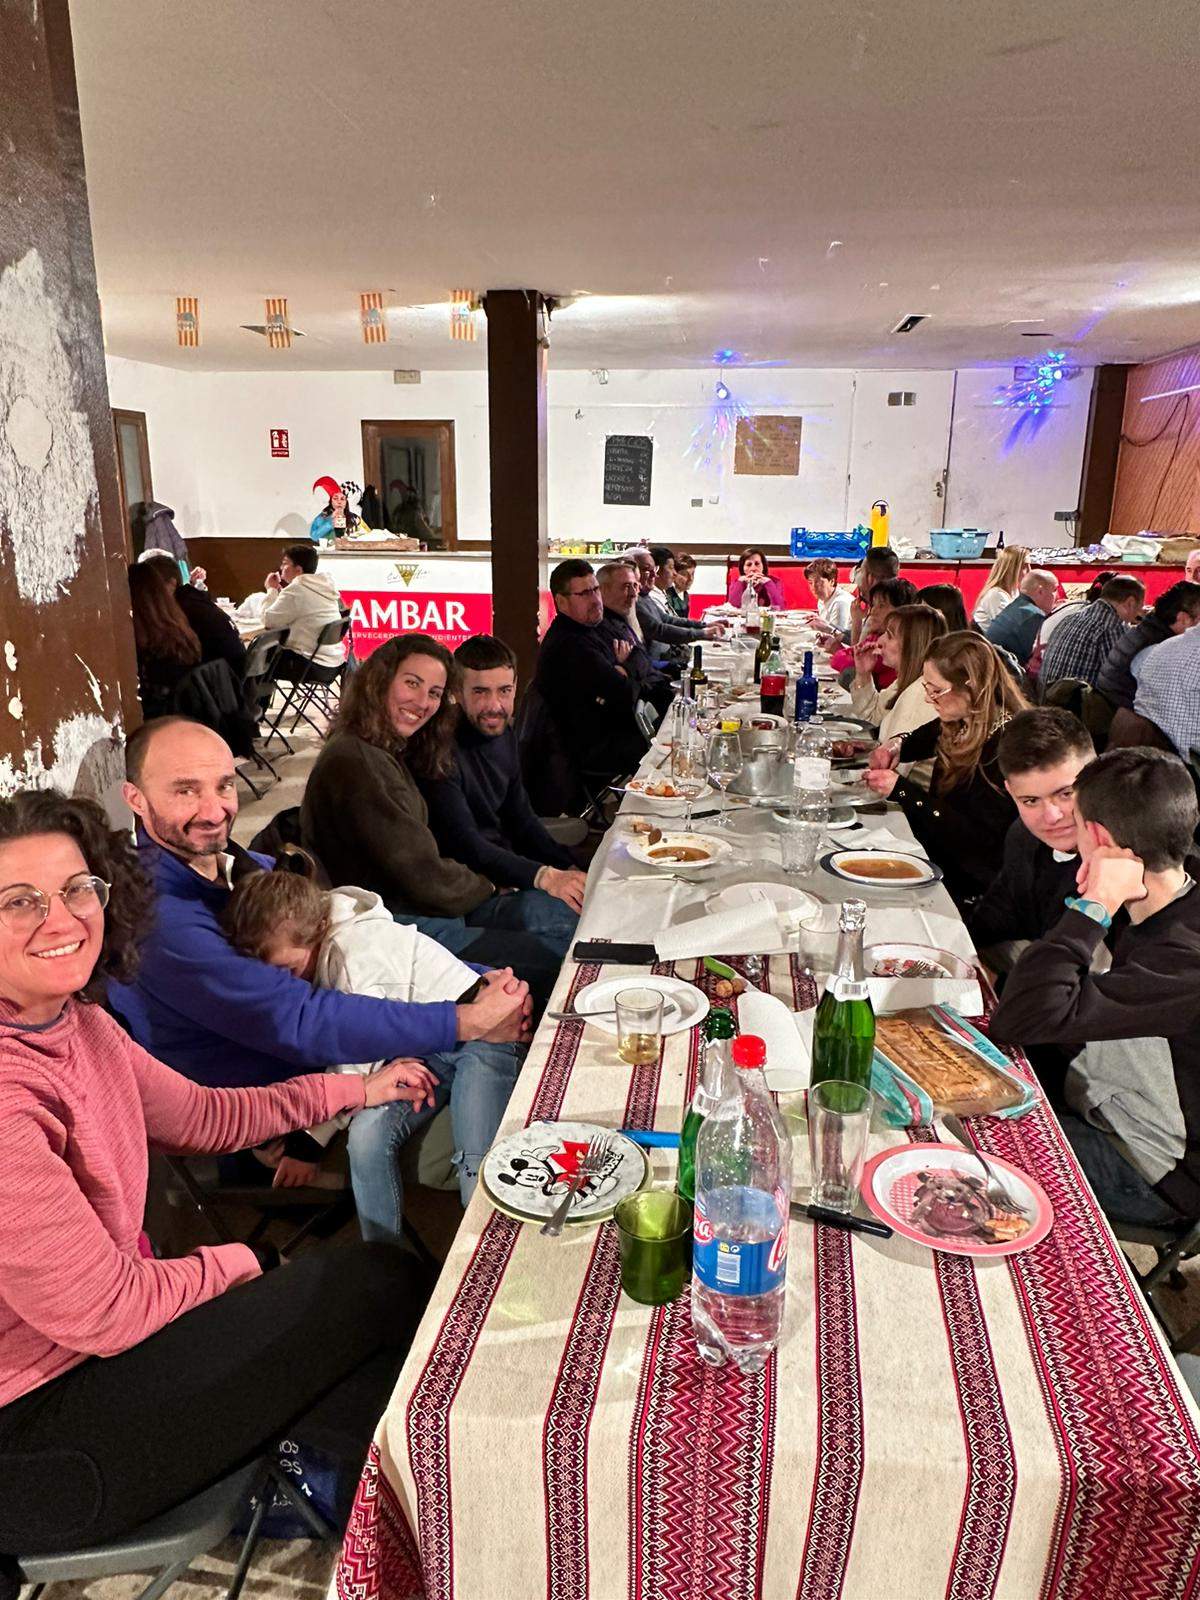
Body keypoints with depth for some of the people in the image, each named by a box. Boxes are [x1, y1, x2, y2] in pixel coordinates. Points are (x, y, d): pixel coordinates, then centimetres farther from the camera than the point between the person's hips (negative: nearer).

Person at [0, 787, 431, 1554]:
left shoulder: (76, 1022, -2)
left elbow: (201, 1116, 11)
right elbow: (102, 1313, -25)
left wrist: (357, 1088, 15)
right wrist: (235, 1262, -6)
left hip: (107, 1326, 8)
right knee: (382, 1283, -3)